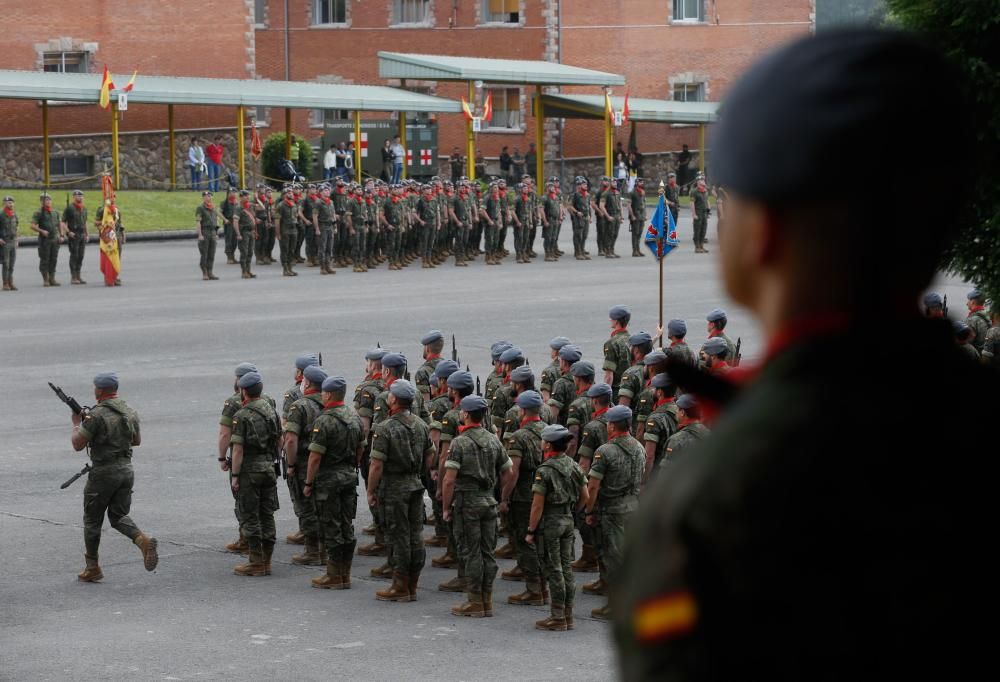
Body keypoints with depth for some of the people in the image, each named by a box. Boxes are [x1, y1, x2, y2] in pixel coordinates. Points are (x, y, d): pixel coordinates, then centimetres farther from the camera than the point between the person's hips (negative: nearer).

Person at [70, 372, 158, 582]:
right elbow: (137, 440, 19)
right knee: (118, 516, 16)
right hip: (126, 470, 6)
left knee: (92, 519, 10)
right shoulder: (130, 412, 5)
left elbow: (78, 444, -12)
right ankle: (143, 541, -12)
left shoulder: (96, 415, -16)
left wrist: (76, 423, 5)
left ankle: (92, 568, 16)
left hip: (103, 473, -6)